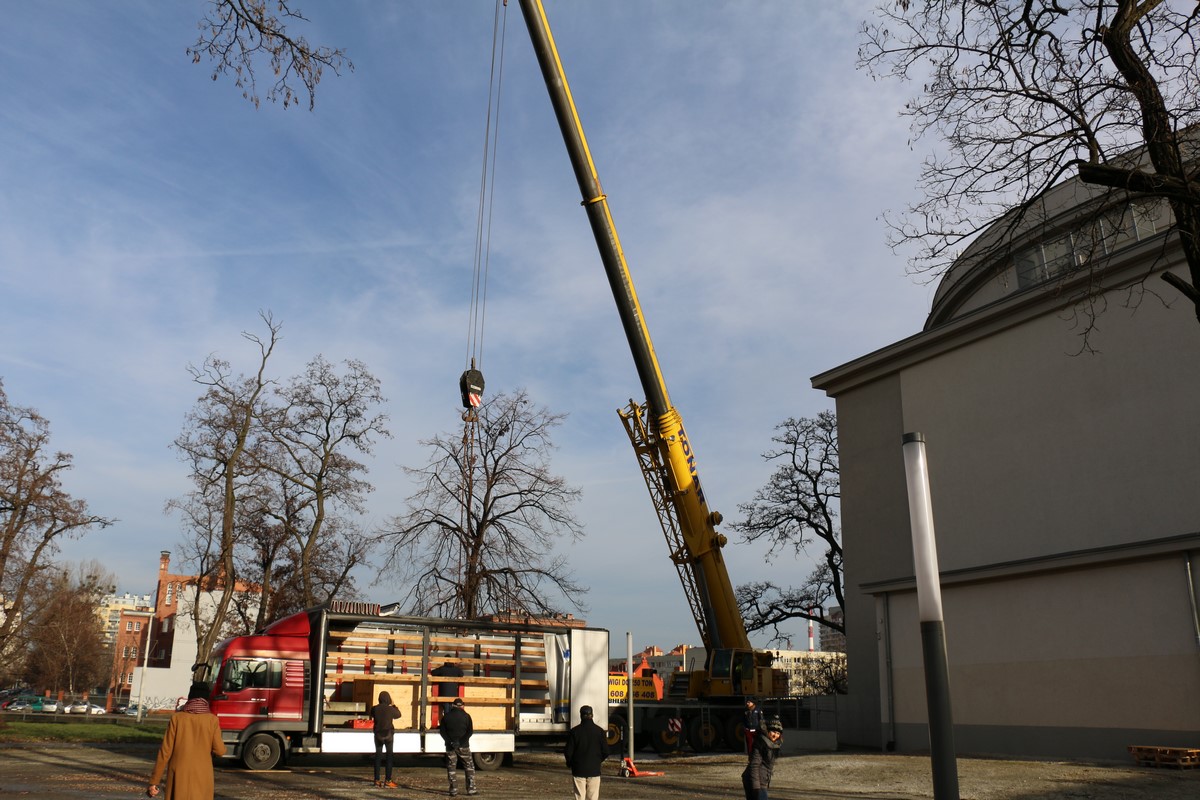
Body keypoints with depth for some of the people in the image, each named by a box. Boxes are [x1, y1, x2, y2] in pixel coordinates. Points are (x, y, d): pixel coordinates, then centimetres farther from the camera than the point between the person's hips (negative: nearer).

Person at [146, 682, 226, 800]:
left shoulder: (177, 718, -3)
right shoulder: (212, 720, -4)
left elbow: (165, 751, -4)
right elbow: (220, 750, -6)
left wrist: (154, 781, 2)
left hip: (179, 777, 1)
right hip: (202, 777, 0)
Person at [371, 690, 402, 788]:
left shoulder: (374, 708, -8)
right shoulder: (390, 709, -14)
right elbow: (398, 715, 5)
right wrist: (393, 705, 12)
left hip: (378, 735, 3)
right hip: (388, 735, -3)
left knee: (378, 757, 11)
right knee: (389, 757, 3)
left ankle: (377, 780, 10)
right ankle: (388, 780, -1)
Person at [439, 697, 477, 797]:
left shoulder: (446, 716, 4)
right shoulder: (466, 716, 0)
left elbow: (442, 731, -1)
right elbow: (470, 731, -9)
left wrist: (449, 742, -7)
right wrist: (462, 741, -13)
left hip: (450, 746, 1)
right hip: (463, 746, -1)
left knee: (451, 768, 8)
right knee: (469, 767, 9)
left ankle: (454, 790, 5)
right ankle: (471, 789, 5)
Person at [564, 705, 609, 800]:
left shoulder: (574, 731, -5)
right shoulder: (599, 731, -2)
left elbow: (568, 752, -4)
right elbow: (605, 752, 0)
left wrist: (570, 763, 15)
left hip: (578, 770, -1)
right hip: (594, 770, 1)